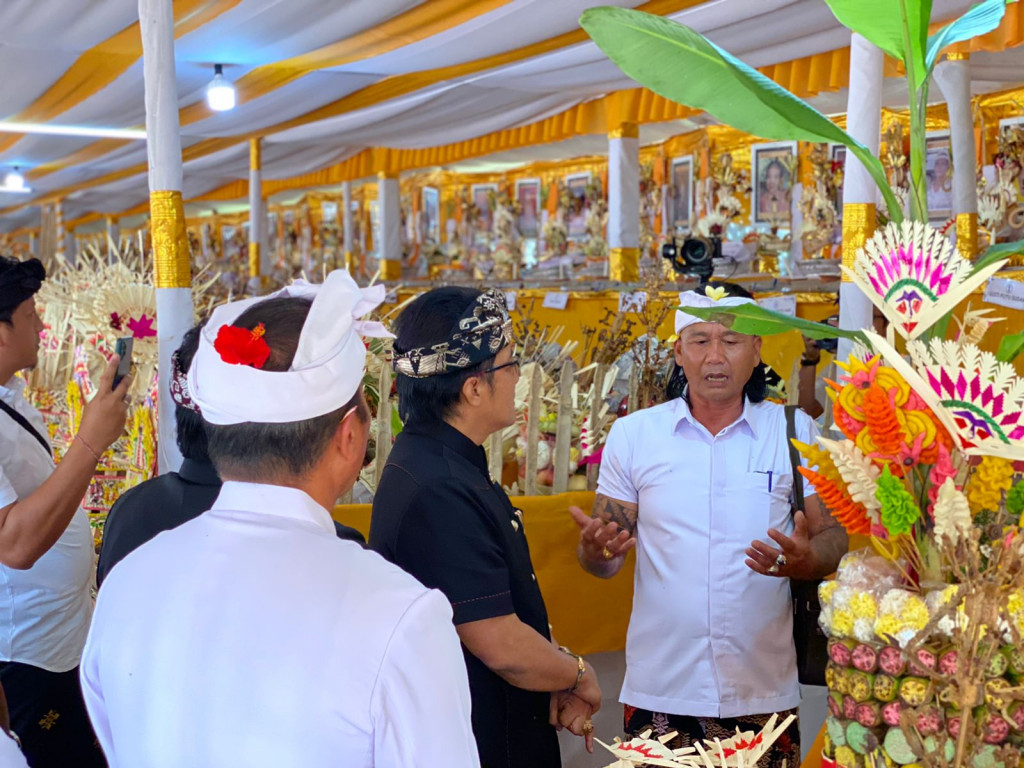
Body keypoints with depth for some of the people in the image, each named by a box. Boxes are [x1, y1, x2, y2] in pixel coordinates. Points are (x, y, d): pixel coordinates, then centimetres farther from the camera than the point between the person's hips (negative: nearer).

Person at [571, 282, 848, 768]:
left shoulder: (796, 432, 2)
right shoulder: (632, 435, 3)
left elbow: (834, 537, 3)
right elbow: (603, 560, 6)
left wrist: (806, 560, -20)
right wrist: (597, 550, -17)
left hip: (764, 691, 0)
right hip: (659, 692, 0)